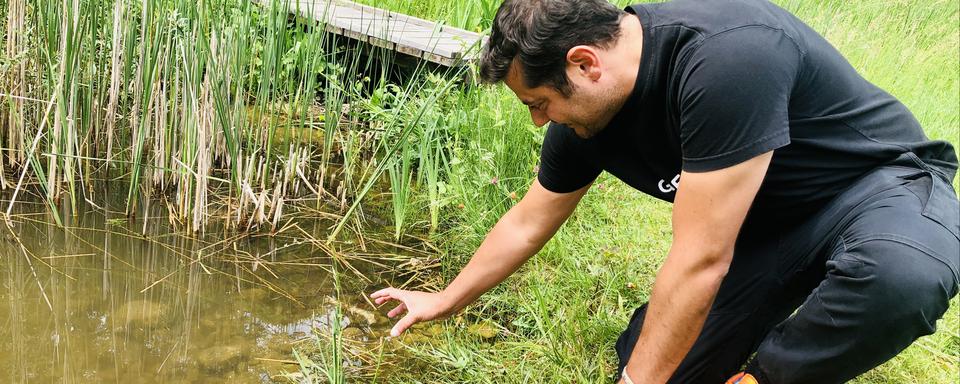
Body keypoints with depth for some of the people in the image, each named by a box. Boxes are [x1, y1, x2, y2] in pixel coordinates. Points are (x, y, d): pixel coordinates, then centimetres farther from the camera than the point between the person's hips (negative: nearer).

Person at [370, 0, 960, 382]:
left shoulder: (725, 54, -38)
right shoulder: (584, 116, -12)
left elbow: (701, 261, -34)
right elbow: (527, 224, 6)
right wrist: (446, 300, 17)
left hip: (880, 181, -5)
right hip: (768, 221, 6)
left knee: (903, 275, -41)